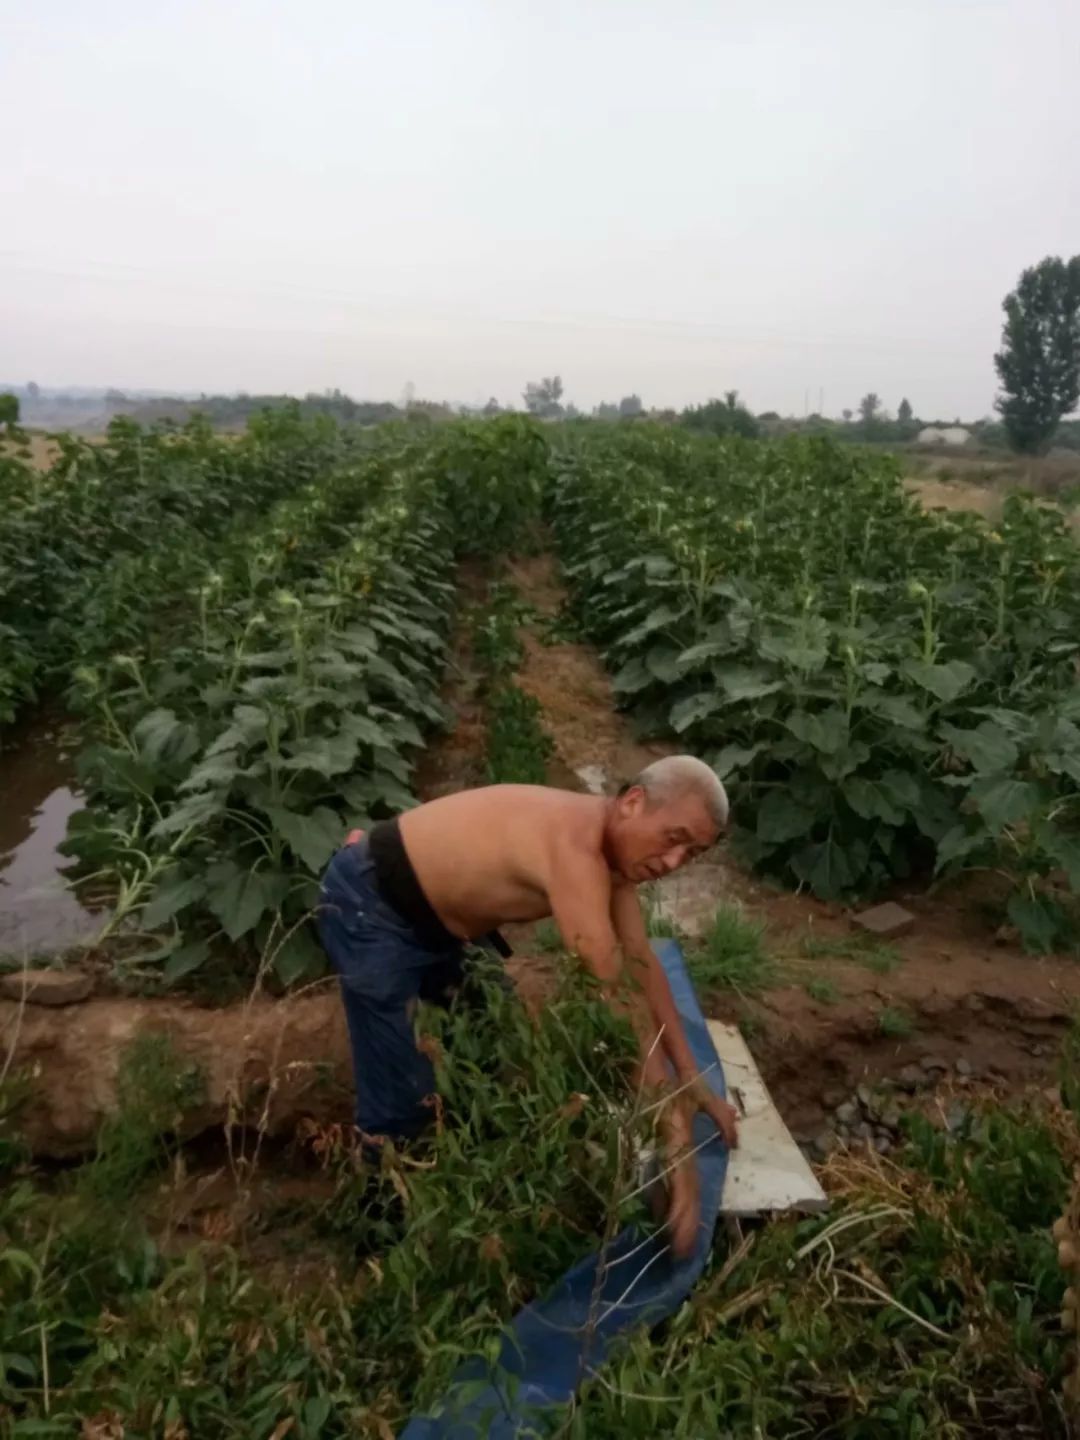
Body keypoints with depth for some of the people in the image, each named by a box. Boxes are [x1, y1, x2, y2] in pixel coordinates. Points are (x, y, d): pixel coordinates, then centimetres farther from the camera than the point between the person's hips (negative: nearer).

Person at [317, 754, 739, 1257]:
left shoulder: (613, 844, -6)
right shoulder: (574, 844, -36)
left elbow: (641, 965, 0)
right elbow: (617, 996, -36)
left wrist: (690, 1077, -1)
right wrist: (676, 1140, -31)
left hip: (438, 910, 10)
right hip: (369, 904, -10)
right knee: (404, 1097, -7)